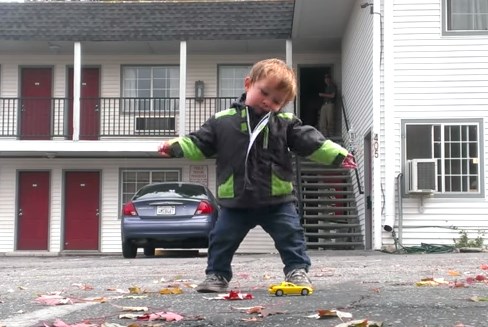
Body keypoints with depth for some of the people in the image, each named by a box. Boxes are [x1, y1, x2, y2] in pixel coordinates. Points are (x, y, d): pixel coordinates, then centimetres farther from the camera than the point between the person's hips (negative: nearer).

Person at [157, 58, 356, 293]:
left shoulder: (286, 124, 1)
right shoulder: (222, 121, 0)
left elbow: (312, 142, -4)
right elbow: (199, 144, 3)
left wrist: (338, 155, -15)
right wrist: (175, 147, -10)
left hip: (277, 199, 0)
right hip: (236, 201, 1)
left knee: (291, 236, 1)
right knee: (222, 239, 5)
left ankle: (297, 271, 14)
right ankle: (217, 274, 20)